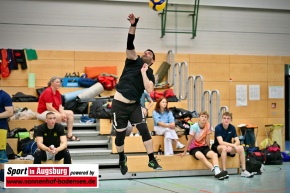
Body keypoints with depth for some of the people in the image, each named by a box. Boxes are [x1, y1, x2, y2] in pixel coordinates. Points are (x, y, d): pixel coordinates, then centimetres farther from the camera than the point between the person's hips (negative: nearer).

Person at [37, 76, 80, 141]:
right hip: (43, 112, -9)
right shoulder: (48, 92, -18)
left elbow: (60, 106, 5)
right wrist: (60, 114, -21)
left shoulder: (57, 92, 8)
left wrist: (63, 113, -16)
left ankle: (69, 135, -8)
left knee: (70, 113, -2)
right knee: (58, 116, -36)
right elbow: (49, 107, -24)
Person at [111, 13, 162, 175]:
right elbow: (130, 44, -14)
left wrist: (143, 72, -12)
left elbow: (149, 90, -16)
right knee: (120, 134, 4)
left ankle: (152, 160, -1)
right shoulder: (134, 61, 2)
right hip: (120, 103, -1)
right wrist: (133, 25, -27)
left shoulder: (150, 74, 4)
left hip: (135, 105, 1)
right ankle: (122, 158, 29)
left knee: (144, 130, -10)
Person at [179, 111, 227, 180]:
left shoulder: (208, 126, -4)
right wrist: (184, 152, -9)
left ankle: (217, 171, -46)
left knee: (214, 154, -24)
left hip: (203, 147, 5)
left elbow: (207, 138, 3)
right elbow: (189, 140, -12)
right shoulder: (194, 126, -15)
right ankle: (216, 171, -47)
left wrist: (208, 149, 5)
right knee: (201, 156, -35)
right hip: (194, 148, -5)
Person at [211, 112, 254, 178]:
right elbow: (221, 142, -28)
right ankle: (224, 171, -34)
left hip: (229, 148, 5)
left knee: (241, 148, -20)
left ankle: (243, 171, -16)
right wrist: (233, 145, -36)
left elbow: (237, 141, -9)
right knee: (224, 147, -38)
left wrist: (231, 146, -29)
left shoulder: (232, 128, -3)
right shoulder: (218, 128, -17)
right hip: (217, 148, -5)